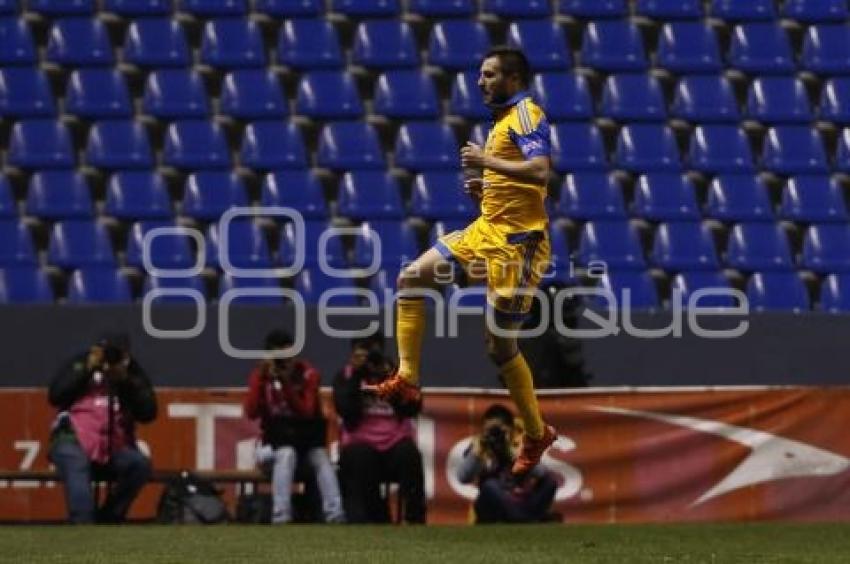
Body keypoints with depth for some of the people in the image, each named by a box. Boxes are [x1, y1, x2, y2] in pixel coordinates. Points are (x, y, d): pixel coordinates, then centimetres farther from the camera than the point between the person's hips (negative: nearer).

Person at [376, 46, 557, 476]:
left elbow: (540, 171, -28)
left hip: (516, 240, -10)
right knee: (412, 277, 1)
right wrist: (485, 189, 9)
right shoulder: (502, 120, 18)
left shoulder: (526, 114, -11)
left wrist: (487, 161, -20)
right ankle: (407, 379, 1)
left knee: (501, 345, -3)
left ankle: (536, 435, 12)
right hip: (487, 230, 10)